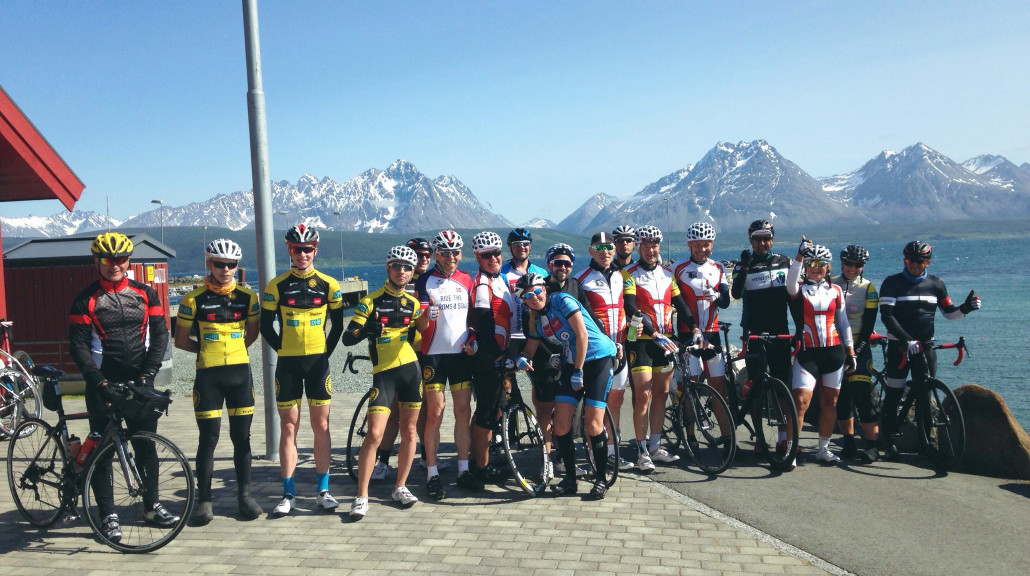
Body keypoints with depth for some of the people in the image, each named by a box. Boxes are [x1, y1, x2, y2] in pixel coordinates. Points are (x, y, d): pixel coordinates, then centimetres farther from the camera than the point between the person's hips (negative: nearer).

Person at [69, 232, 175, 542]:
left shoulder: (145, 294, 6)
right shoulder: (86, 300, -1)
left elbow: (160, 334, 3)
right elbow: (78, 345, -5)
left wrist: (149, 372, -9)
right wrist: (97, 378, -17)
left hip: (139, 382, 2)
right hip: (104, 383, -2)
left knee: (146, 444, 8)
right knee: (103, 448, 3)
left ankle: (152, 505, 22)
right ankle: (107, 515, 12)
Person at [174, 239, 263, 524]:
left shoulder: (247, 297, 4)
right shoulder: (194, 299, -2)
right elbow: (181, 340, 5)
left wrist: (235, 350, 10)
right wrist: (207, 349, 5)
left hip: (240, 373, 2)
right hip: (208, 375, -2)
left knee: (242, 438, 7)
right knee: (208, 439, 1)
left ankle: (244, 495, 19)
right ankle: (204, 500, 12)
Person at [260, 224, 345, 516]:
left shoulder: (328, 284, 2)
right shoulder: (277, 286, 0)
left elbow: (337, 325, 10)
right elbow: (266, 326, 6)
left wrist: (325, 351, 4)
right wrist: (284, 350, 2)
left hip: (318, 362, 1)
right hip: (288, 364, 0)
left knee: (321, 426, 4)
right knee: (288, 428, 4)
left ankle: (323, 489, 14)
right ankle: (288, 493, 11)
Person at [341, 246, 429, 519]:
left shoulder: (413, 302, 9)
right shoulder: (372, 301, -3)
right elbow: (347, 338, -8)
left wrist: (425, 319, -3)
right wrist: (365, 331, -28)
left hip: (411, 369, 4)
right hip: (384, 373, -4)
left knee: (409, 431, 8)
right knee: (374, 435, -10)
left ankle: (400, 487, 23)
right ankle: (362, 497, 0)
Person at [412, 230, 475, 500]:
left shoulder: (466, 280, 9)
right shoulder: (426, 280, -3)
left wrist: (472, 340, 0)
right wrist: (428, 315, -30)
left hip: (461, 354, 4)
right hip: (434, 354, -4)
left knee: (463, 412, 7)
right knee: (435, 414, -2)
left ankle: (464, 469, 17)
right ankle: (432, 475, 6)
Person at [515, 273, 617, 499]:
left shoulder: (562, 300, -12)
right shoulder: (535, 321, 7)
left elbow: (582, 334, -16)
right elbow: (530, 350, 12)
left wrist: (579, 372, -14)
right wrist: (520, 359, -13)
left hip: (598, 358, -6)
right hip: (571, 365, 6)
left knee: (592, 425, -12)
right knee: (561, 424, -5)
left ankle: (601, 479, 4)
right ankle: (570, 479, 9)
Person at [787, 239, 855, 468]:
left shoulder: (835, 291, 11)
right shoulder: (799, 289, 3)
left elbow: (843, 323, 14)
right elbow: (790, 281, -23)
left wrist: (851, 353, 10)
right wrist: (800, 254, -33)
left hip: (834, 352, 3)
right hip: (807, 353, -3)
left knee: (830, 402, 8)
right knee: (801, 400, -13)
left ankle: (824, 449, 22)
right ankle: (790, 450, -6)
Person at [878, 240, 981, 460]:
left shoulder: (936, 284, 8)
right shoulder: (892, 283, -4)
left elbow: (949, 312, 12)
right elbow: (887, 315, -11)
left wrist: (965, 308, -10)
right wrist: (907, 340, -21)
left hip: (925, 346, 3)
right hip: (899, 346, -3)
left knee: (925, 394, 3)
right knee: (893, 395, -2)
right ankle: (888, 441, 6)